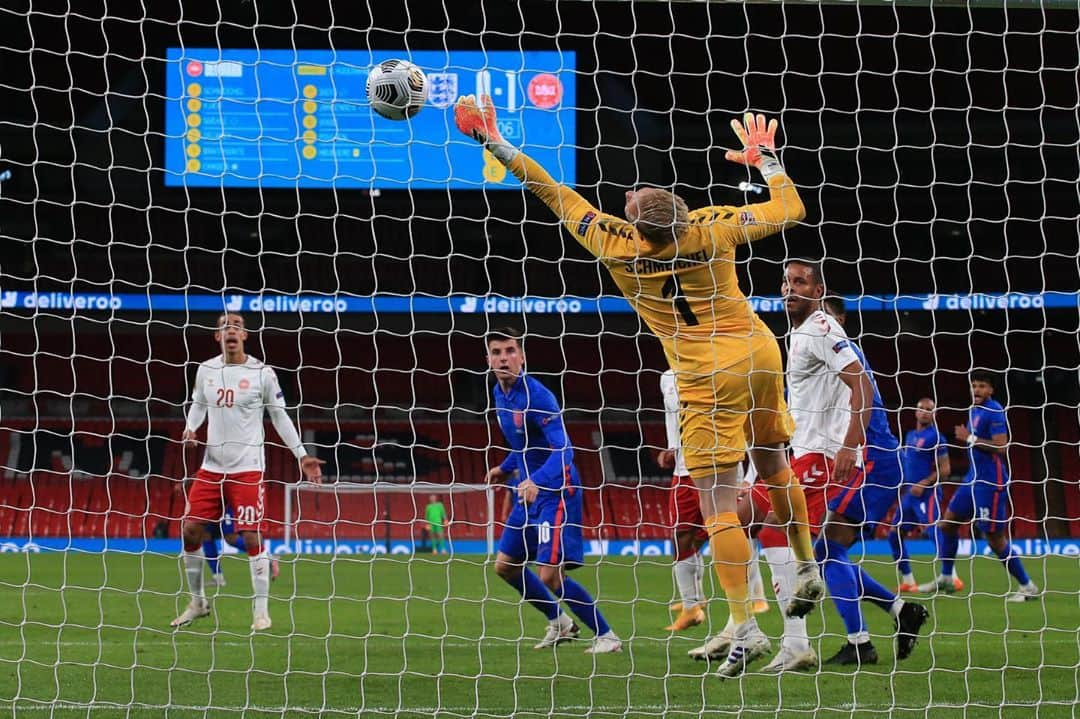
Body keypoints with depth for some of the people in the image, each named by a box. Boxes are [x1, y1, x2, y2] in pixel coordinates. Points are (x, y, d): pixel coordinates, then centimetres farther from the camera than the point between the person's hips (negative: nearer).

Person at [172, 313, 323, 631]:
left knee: (252, 536, -9)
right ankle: (197, 601, 17)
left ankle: (261, 610, -2)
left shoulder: (261, 373, -4)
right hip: (211, 466, 4)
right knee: (190, 529, 0)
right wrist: (190, 428, 1)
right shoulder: (206, 370, 6)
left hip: (247, 467, -4)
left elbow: (279, 416, 3)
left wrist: (302, 455, -1)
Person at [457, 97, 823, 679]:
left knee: (718, 505, -3)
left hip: (708, 380, -5)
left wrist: (498, 146, 2)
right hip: (760, 355, 5)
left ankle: (744, 628, -9)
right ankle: (808, 571, 38)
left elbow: (559, 198, -5)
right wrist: (766, 159, 19)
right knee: (774, 463, 26)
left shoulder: (620, 249, -13)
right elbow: (790, 210, 5)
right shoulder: (713, 227, -8)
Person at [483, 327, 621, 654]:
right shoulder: (500, 394, 6)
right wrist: (505, 468, 18)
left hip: (555, 492, -9)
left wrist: (536, 481, -44)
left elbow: (562, 450, -31)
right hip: (529, 492, 9)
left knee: (550, 576, -15)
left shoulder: (536, 396, -21)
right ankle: (559, 623, 31)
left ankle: (606, 636, 0)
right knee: (505, 565, 13)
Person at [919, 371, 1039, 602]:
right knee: (947, 522, 12)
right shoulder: (974, 411, 13)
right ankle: (946, 579, 21)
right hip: (973, 478, 10)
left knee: (995, 538, -8)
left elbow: (1000, 446, -23)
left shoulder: (994, 412, -14)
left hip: (990, 483, -10)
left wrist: (970, 438, -19)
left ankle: (1028, 587, 1)